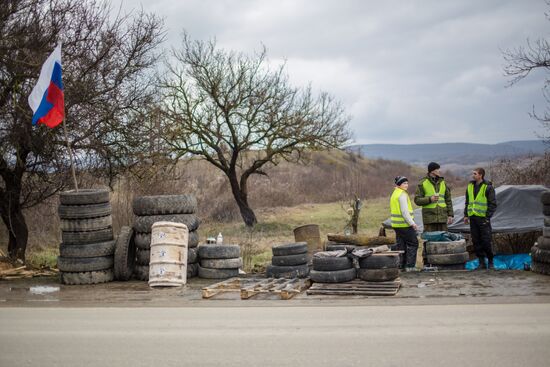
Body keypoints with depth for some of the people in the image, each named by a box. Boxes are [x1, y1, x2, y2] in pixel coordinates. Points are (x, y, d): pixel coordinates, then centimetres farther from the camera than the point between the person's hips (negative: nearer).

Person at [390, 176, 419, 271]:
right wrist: (412, 223, -18)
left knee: (401, 245, 12)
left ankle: (401, 265, 14)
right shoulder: (402, 194, -14)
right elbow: (404, 211, -20)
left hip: (396, 224, 9)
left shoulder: (394, 194, 17)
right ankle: (410, 265, -4)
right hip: (404, 224, -9)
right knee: (413, 243, -2)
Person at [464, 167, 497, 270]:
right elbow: (467, 202, 21)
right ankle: (481, 262, 13)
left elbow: (493, 204, -5)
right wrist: (466, 215, 12)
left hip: (483, 218, -6)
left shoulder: (488, 187, -5)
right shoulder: (470, 186, 13)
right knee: (476, 241, 5)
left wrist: (488, 217, -12)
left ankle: (490, 262, 9)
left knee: (486, 241, -5)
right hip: (473, 218, 6)